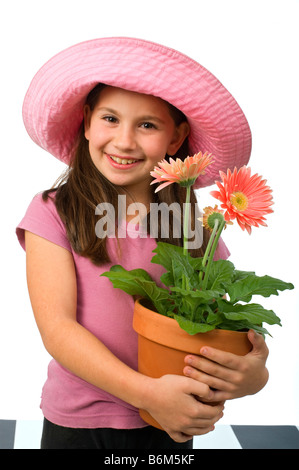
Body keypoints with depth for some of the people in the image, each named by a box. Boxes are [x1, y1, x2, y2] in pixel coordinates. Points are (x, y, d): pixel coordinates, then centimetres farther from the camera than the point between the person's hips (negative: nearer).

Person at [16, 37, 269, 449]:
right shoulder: (53, 213, -10)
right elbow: (57, 329, -14)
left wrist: (253, 376, -23)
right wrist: (148, 392, -25)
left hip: (171, 427, 2)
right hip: (76, 425, -2)